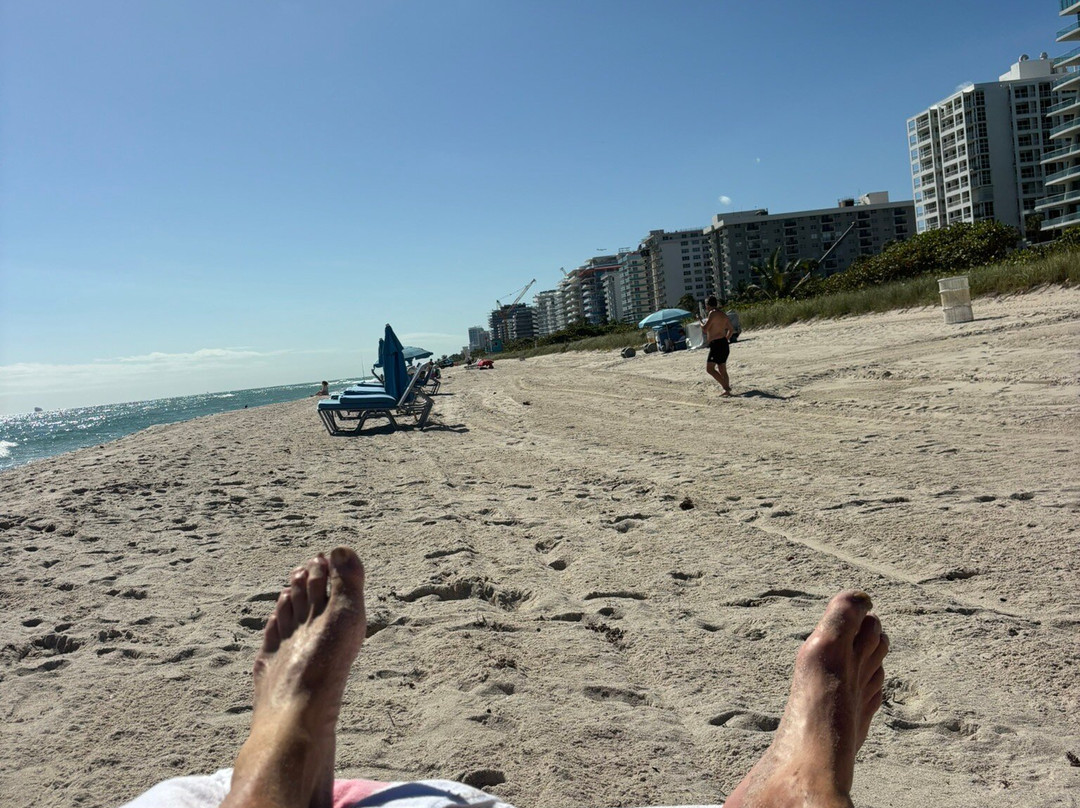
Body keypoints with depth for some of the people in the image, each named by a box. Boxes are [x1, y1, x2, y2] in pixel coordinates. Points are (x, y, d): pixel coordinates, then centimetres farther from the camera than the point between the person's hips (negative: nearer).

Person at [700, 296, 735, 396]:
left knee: (709, 368, -9)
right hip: (723, 344, 9)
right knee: (722, 369, 14)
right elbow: (732, 329, 24)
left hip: (716, 345, -9)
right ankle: (727, 389, 12)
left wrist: (701, 323, 1)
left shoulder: (712, 313, -12)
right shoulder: (723, 314, 16)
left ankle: (726, 386, -16)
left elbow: (705, 329, -18)